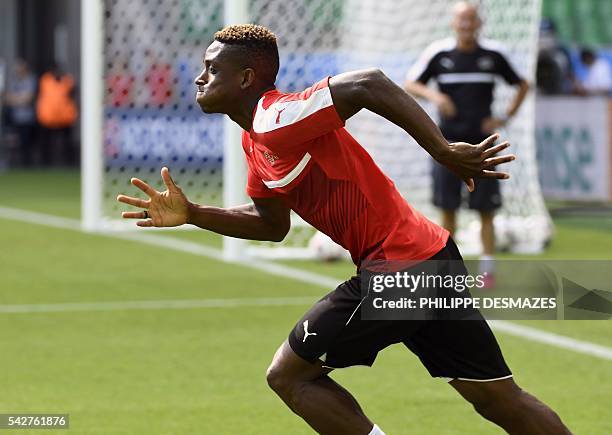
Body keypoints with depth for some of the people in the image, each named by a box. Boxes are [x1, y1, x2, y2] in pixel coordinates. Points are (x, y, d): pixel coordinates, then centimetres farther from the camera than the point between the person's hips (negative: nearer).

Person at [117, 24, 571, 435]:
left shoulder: (276, 121, -16)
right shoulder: (255, 141, 14)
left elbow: (369, 84, -27)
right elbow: (272, 224, 25)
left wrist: (444, 151, -27)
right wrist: (191, 214, 15)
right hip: (428, 255, 9)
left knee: (289, 375, 1)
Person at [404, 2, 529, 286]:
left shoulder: (493, 54, 2)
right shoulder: (438, 53, 0)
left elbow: (522, 85, 14)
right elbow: (409, 84, 6)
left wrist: (506, 118, 3)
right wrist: (433, 95, -14)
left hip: (481, 142, 0)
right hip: (448, 142, 0)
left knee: (486, 209, -3)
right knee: (448, 208, 1)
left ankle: (487, 269, 2)